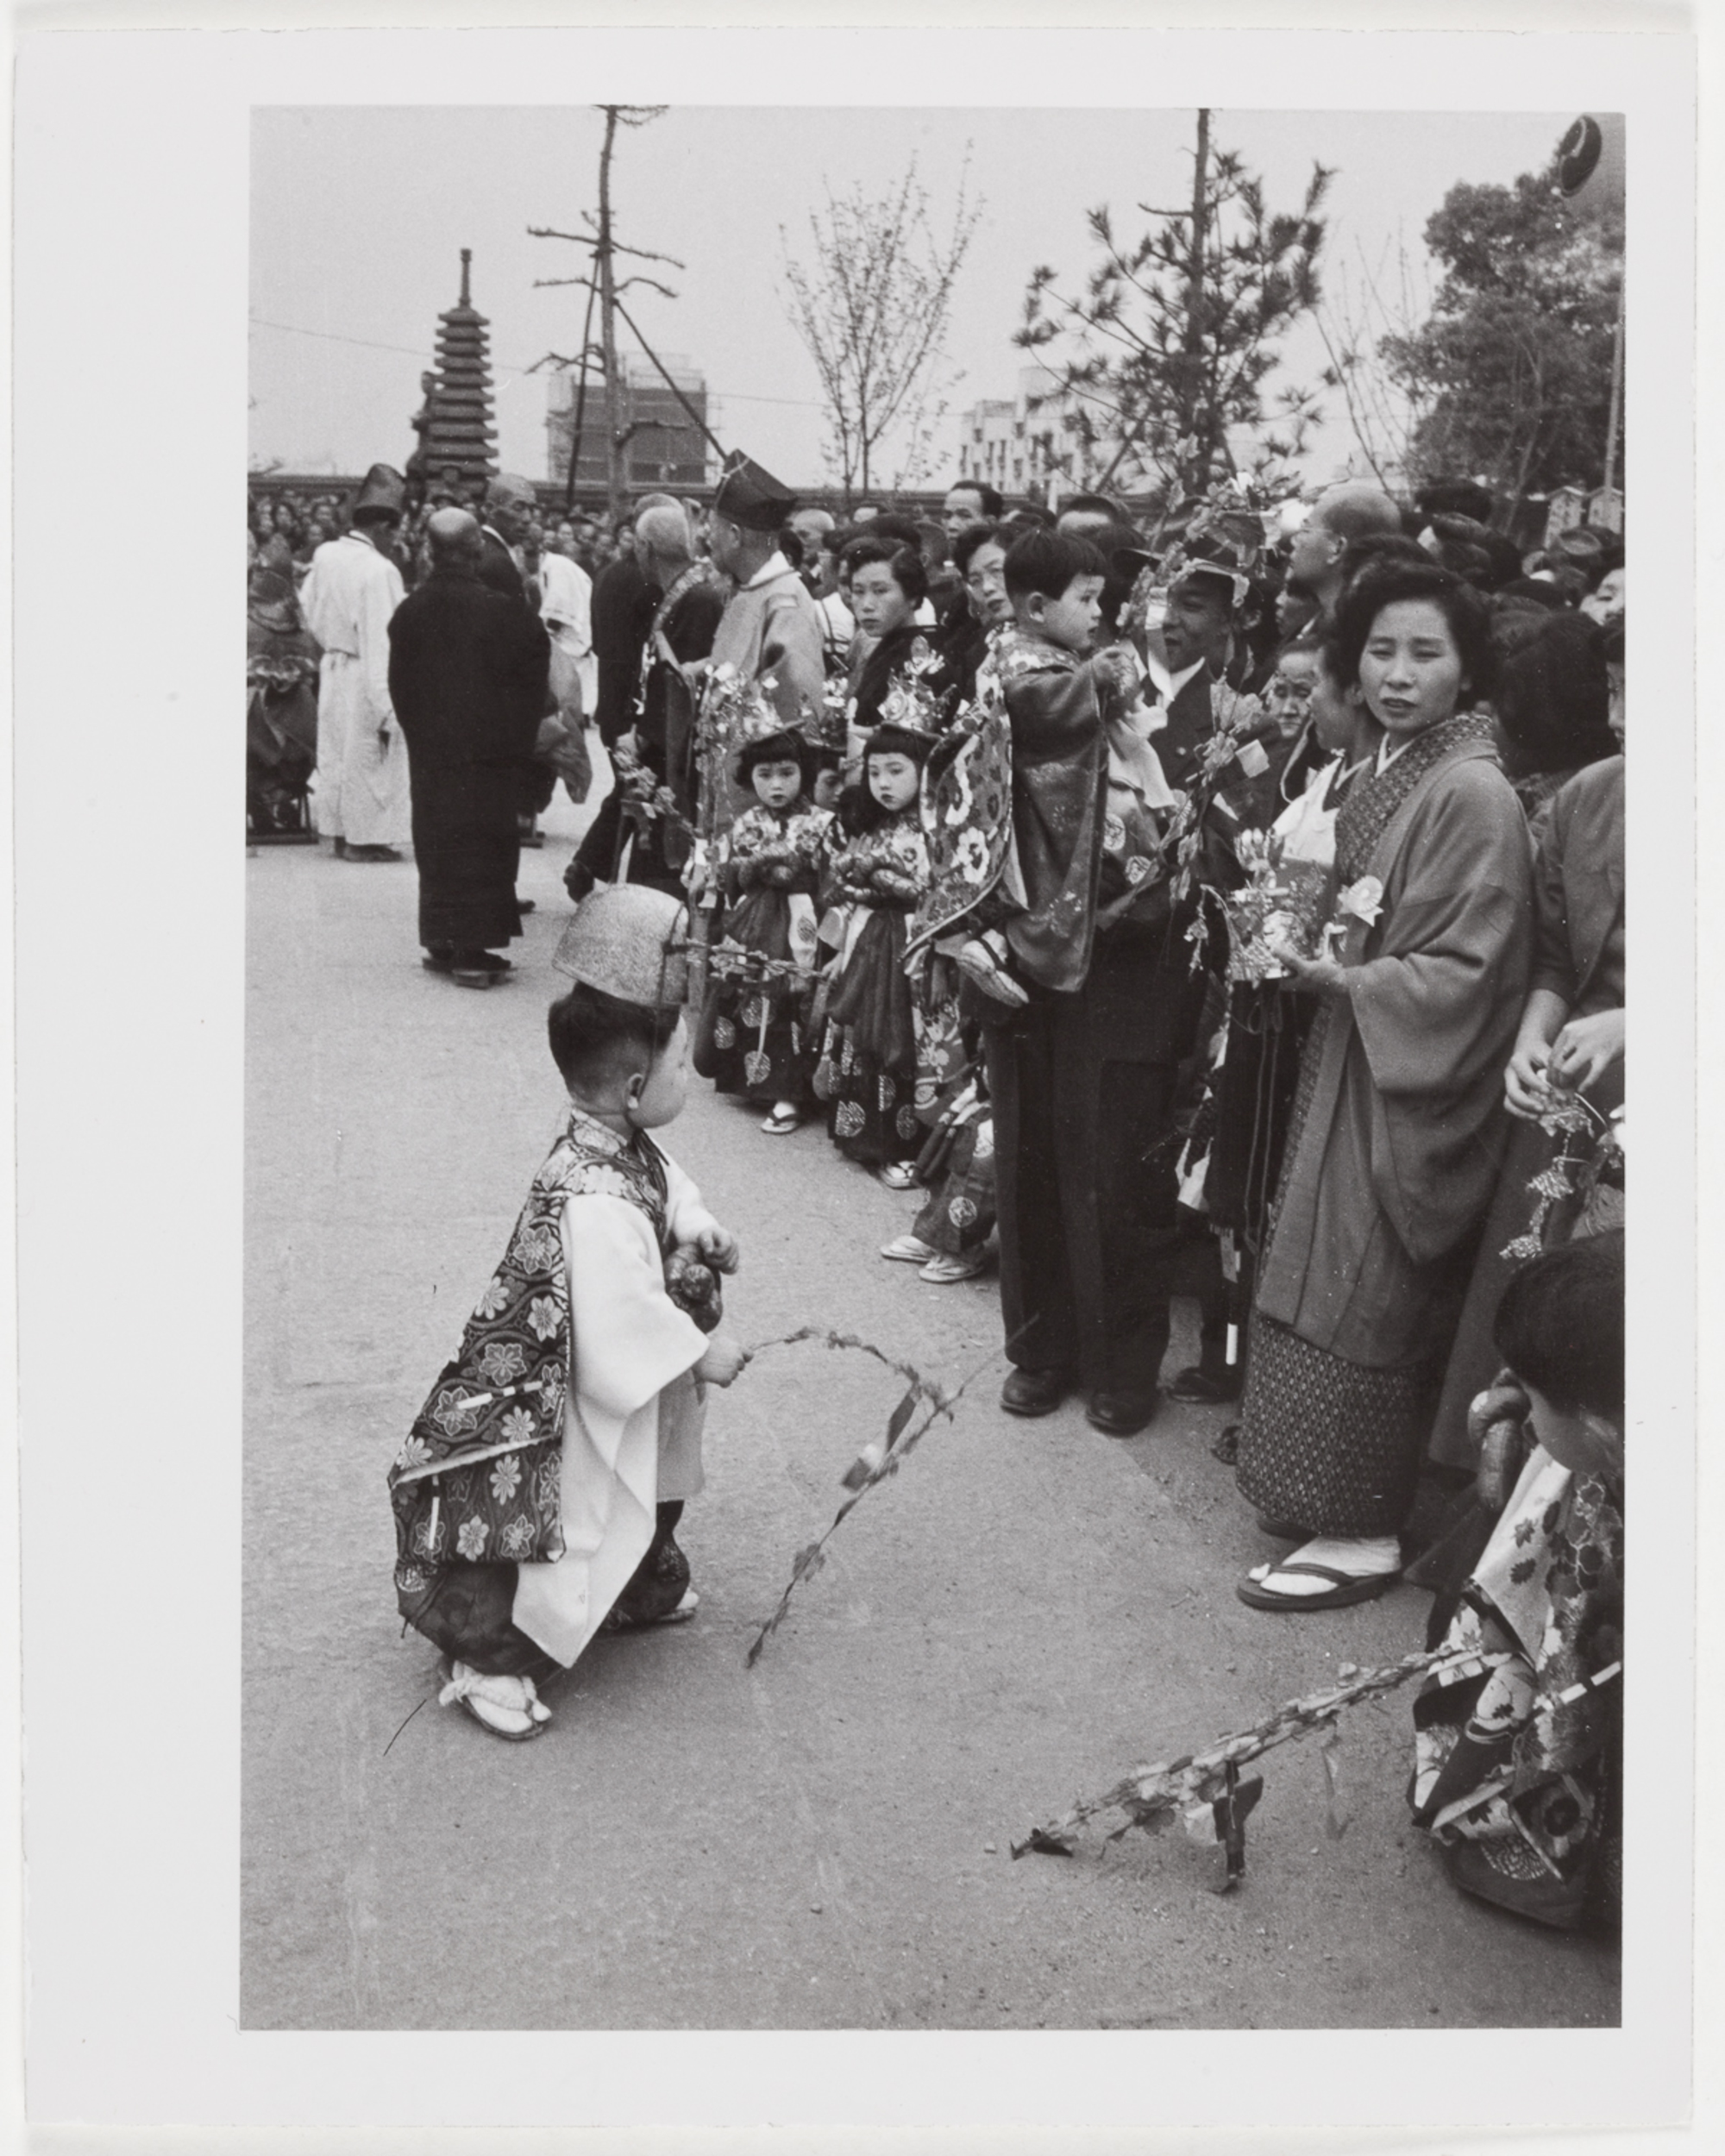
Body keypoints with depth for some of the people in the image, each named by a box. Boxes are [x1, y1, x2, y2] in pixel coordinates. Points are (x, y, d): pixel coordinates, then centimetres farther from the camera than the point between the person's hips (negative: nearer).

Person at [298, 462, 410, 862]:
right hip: (364, 677, -7)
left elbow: (309, 607, 12)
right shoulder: (379, 570, -21)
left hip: (331, 667, 7)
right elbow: (381, 644, -21)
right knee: (368, 757, 3)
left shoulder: (324, 555, -1)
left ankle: (340, 835, 24)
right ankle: (365, 839, 8)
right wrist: (386, 711, -19)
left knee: (334, 751, 15)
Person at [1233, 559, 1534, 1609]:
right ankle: (1335, 1497, 29)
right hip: (1357, 1067, 9)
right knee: (1331, 1282, 15)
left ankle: (1365, 1533, 12)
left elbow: (1464, 972, -20)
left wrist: (1346, 980, -24)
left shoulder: (1473, 793, -18)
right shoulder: (1388, 771, 8)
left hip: (1413, 1085, -9)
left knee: (1360, 1304, -1)